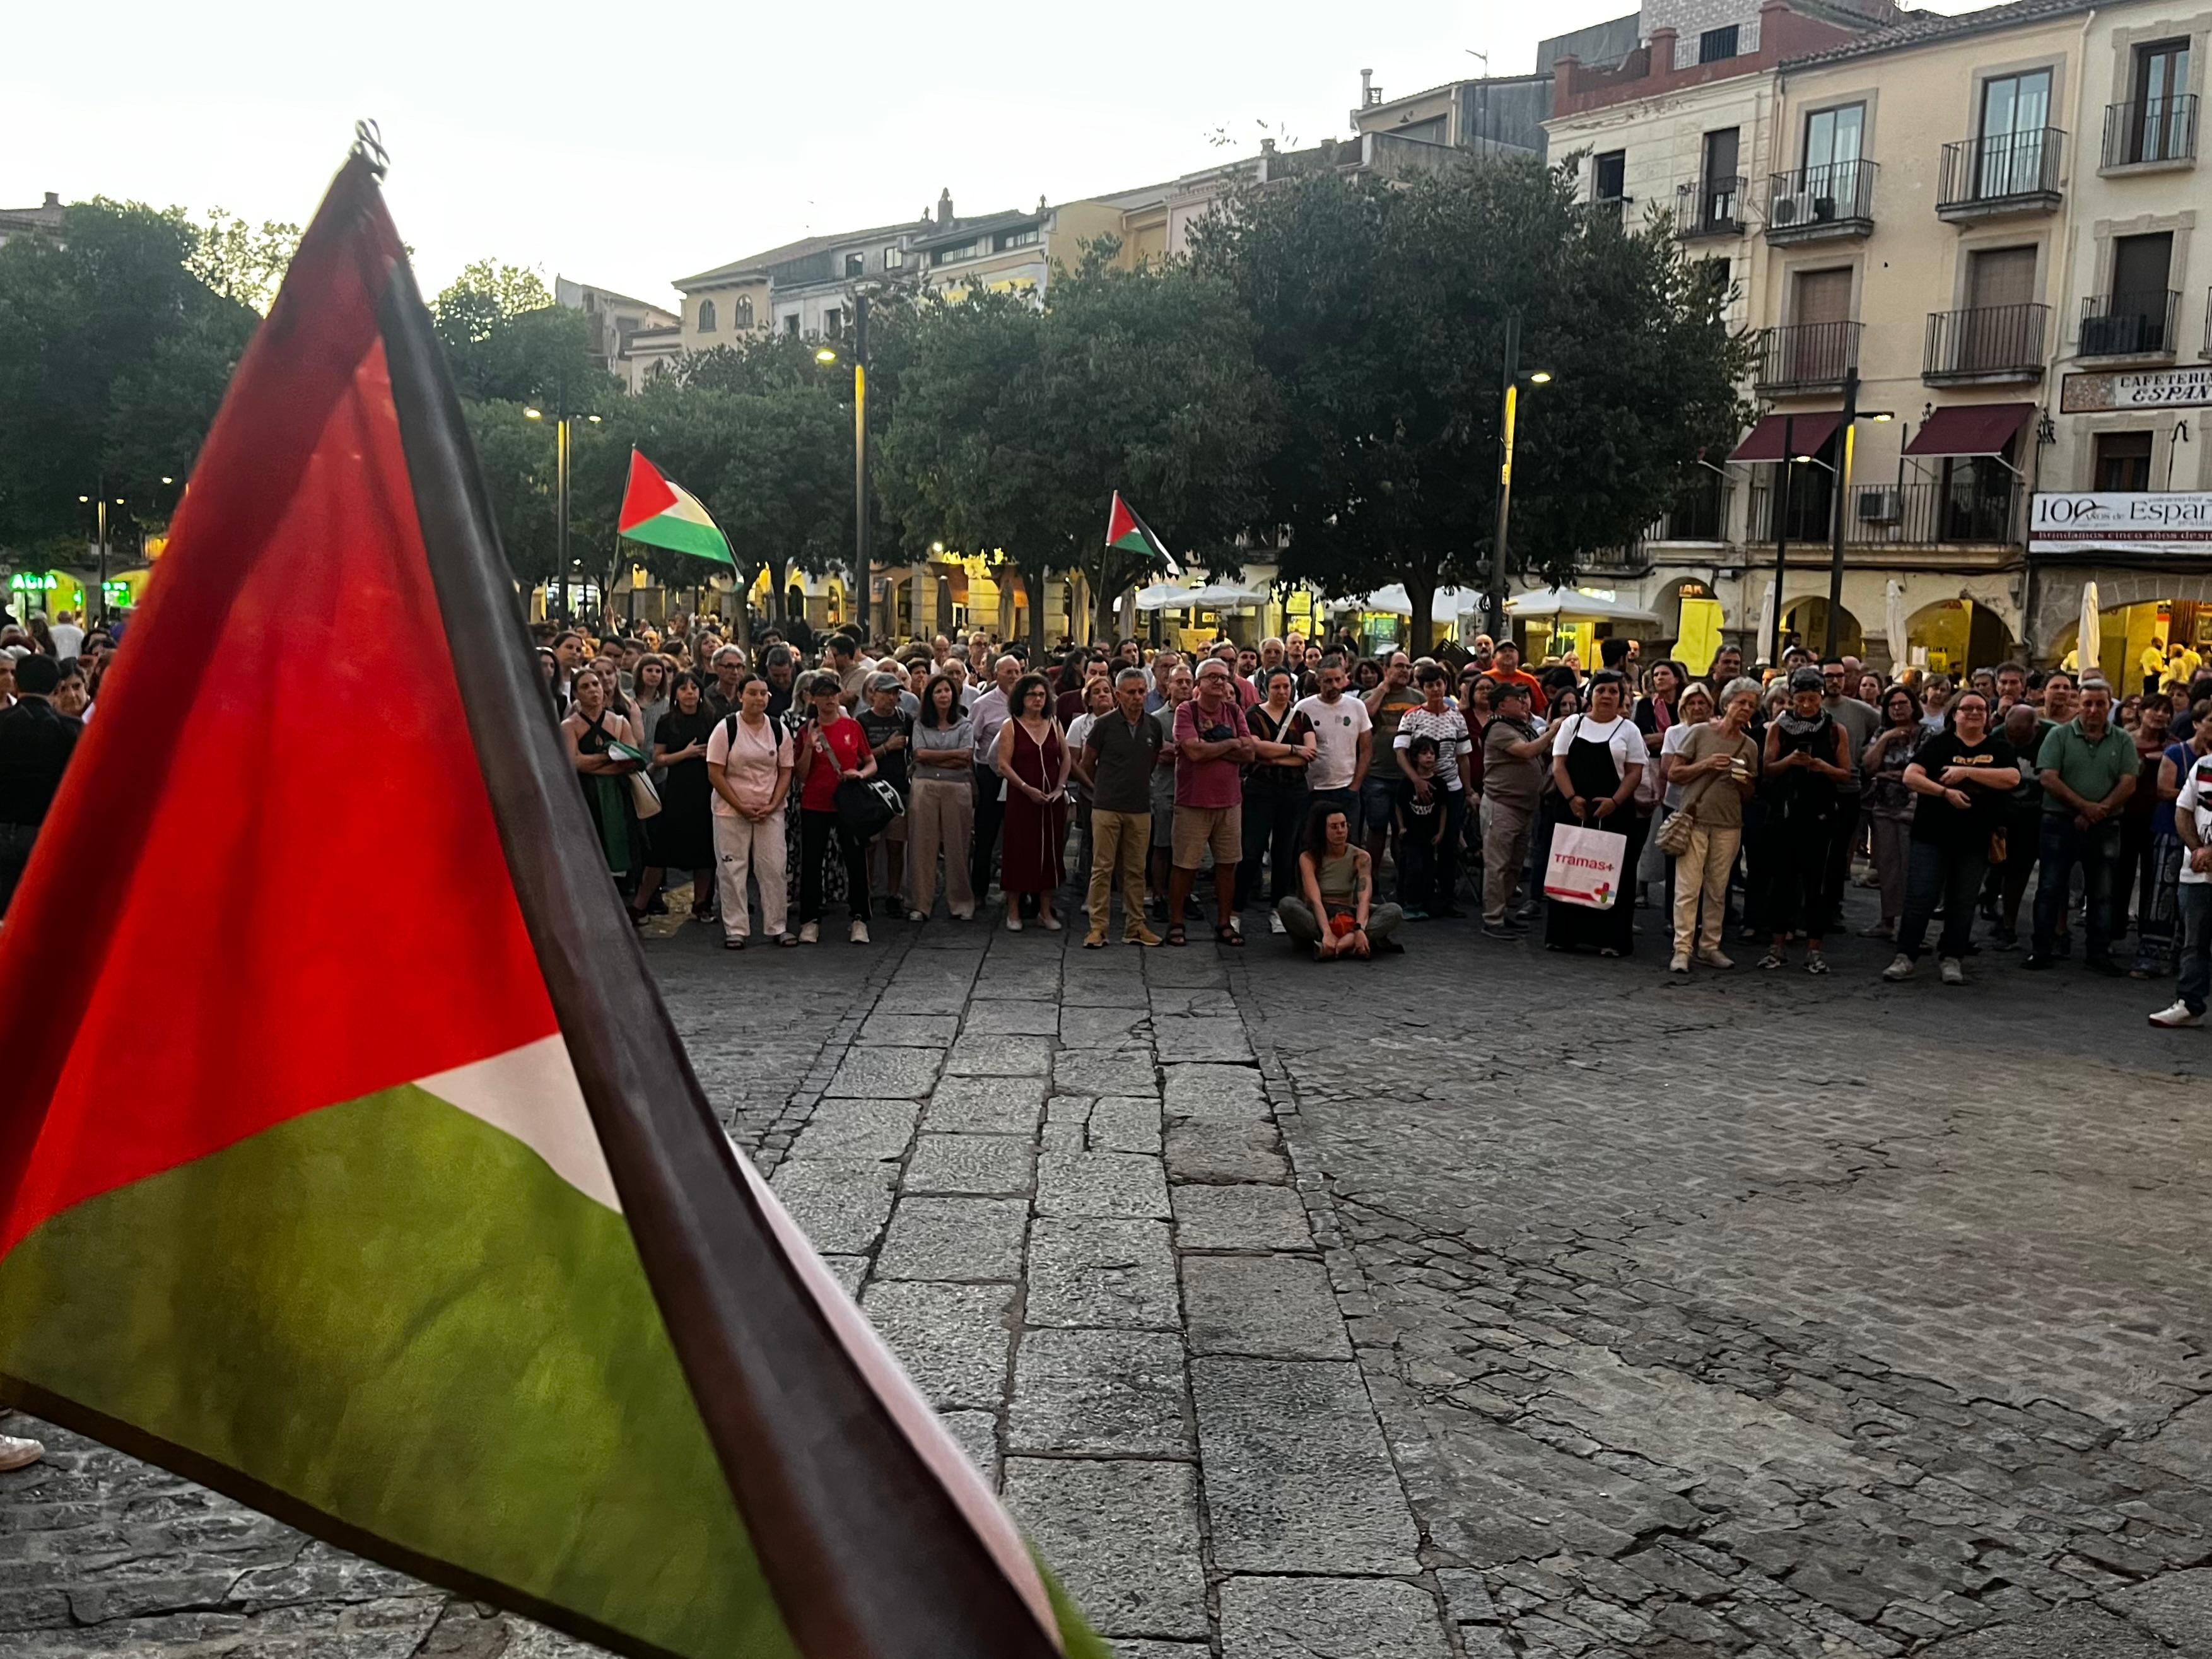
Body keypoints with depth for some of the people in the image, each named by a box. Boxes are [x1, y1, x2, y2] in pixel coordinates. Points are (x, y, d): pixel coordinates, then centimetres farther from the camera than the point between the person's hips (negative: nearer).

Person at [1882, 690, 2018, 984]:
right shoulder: (1939, 744, 3)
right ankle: (1905, 957, 0)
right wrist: (1945, 791, -19)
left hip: (1975, 839, 2)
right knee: (1920, 896, -4)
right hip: (1933, 835, -2)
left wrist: (1967, 772, -15)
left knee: (1963, 902, 6)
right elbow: (1910, 777, -7)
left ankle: (1953, 960, 14)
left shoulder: (1999, 748, 8)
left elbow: (2012, 778, -10)